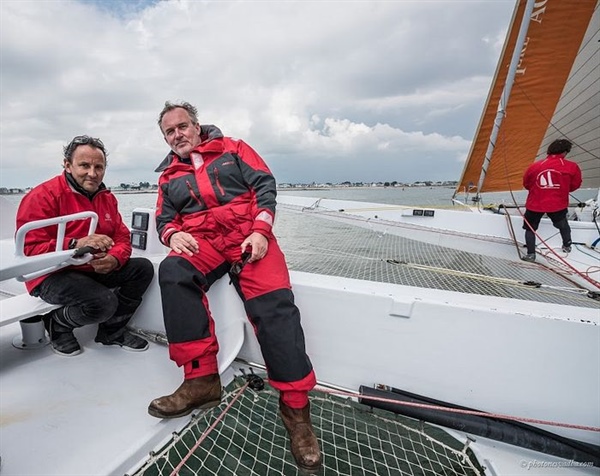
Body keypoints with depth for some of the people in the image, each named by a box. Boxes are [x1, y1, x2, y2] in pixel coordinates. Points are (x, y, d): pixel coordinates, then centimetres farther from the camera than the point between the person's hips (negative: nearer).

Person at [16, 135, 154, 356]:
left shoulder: (107, 197, 7)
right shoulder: (42, 196, -14)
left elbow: (122, 237, 4)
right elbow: (29, 250, -19)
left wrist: (114, 259, -19)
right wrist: (76, 244, -35)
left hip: (96, 270, 7)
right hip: (52, 275, -7)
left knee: (143, 268, -9)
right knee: (104, 302, -31)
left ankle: (112, 330, 7)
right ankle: (57, 324, 7)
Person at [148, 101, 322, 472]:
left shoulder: (232, 149, 16)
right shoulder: (169, 176, 25)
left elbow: (264, 185, 5)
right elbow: (164, 218, 18)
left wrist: (260, 231, -11)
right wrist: (173, 234, -9)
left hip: (250, 236, -2)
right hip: (201, 243, 3)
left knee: (275, 307, -25)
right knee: (173, 271, -31)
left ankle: (296, 407, -14)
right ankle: (202, 379, -24)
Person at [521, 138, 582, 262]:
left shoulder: (534, 166, -6)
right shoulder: (572, 167, -7)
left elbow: (526, 184, 6)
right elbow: (575, 185, 5)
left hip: (535, 204, -1)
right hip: (558, 204, 1)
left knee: (530, 228, 13)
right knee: (563, 224, 28)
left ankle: (531, 254, 8)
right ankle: (567, 246, 43)